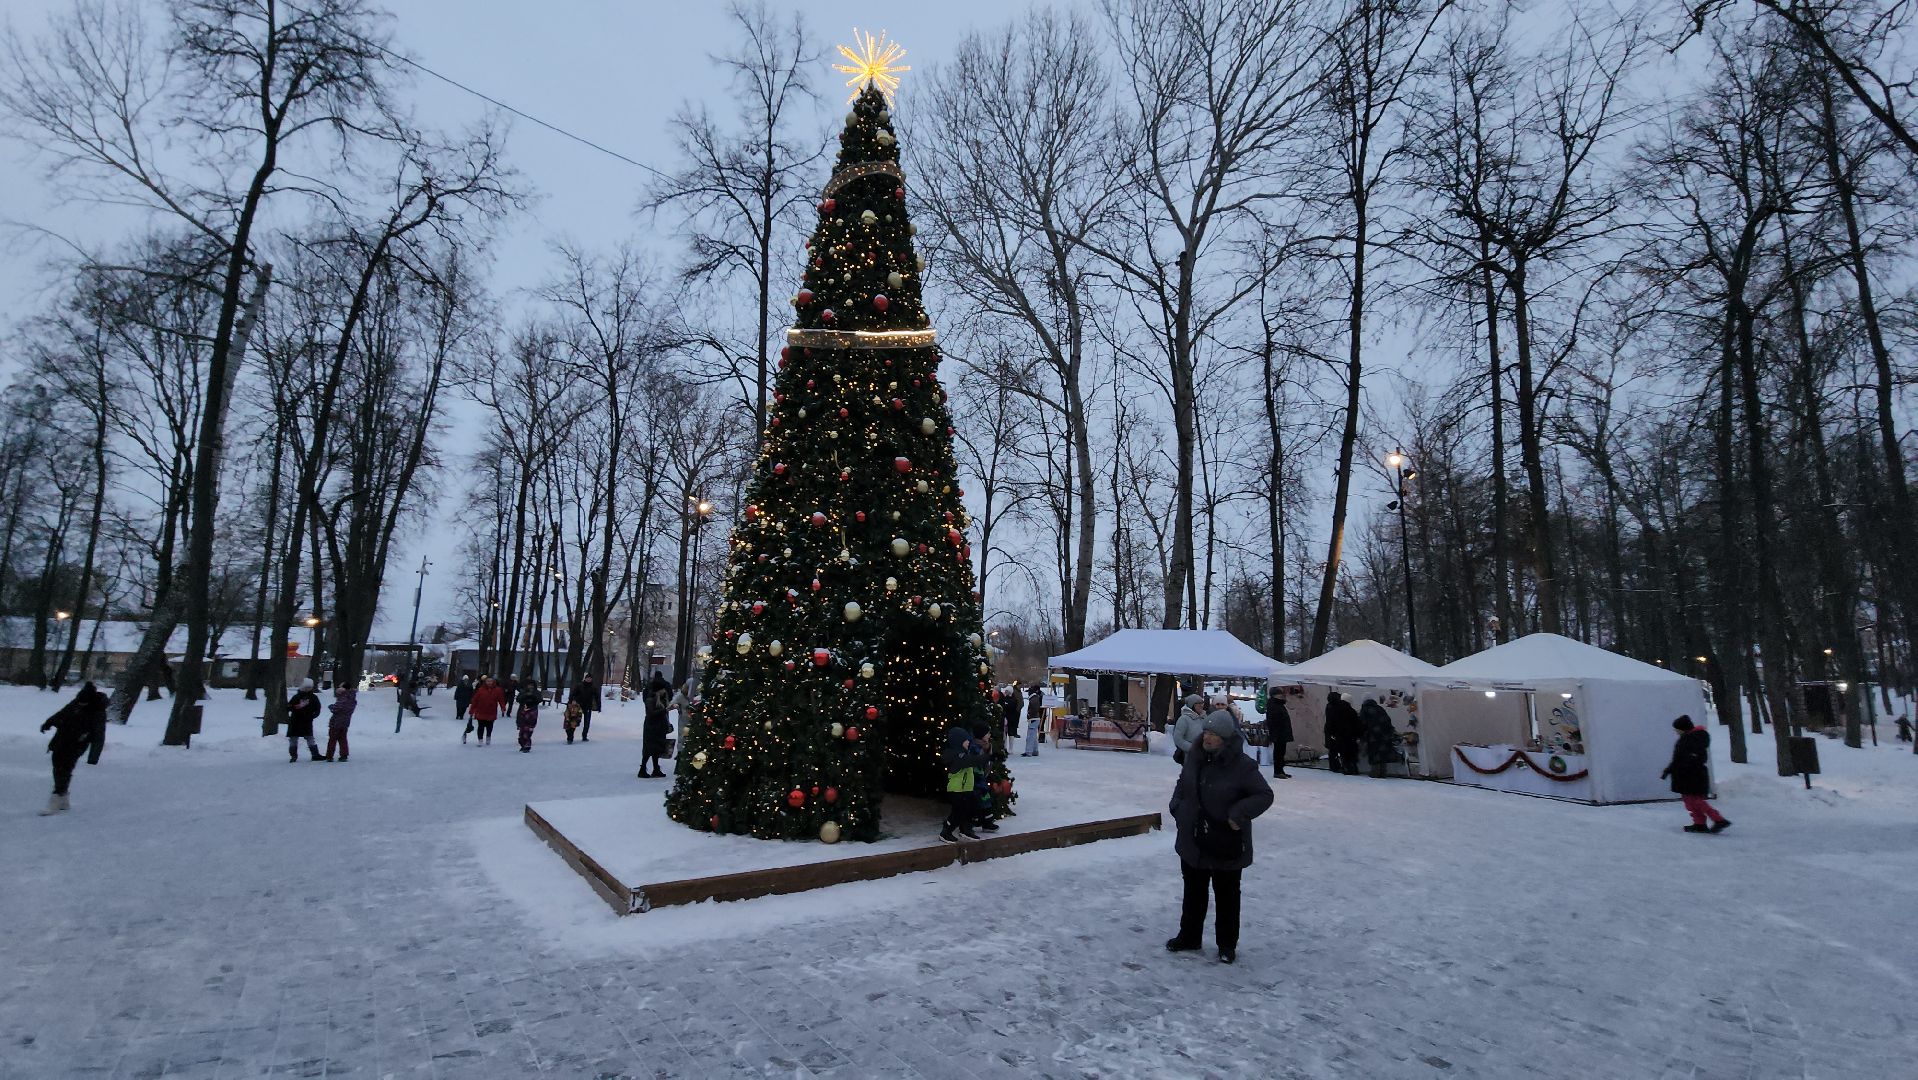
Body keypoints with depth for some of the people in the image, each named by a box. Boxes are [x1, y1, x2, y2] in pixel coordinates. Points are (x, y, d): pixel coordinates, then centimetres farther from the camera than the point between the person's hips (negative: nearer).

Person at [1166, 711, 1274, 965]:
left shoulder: (1242, 765, -19)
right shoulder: (1195, 758, -2)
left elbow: (1264, 795, -13)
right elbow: (1182, 785, 14)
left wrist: (1239, 814, -23)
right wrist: (1177, 808, 2)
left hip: (1226, 844, -5)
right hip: (1193, 841, 5)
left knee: (1226, 895, 13)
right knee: (1193, 891, 20)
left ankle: (1227, 944, 31)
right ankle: (1189, 937, 36)